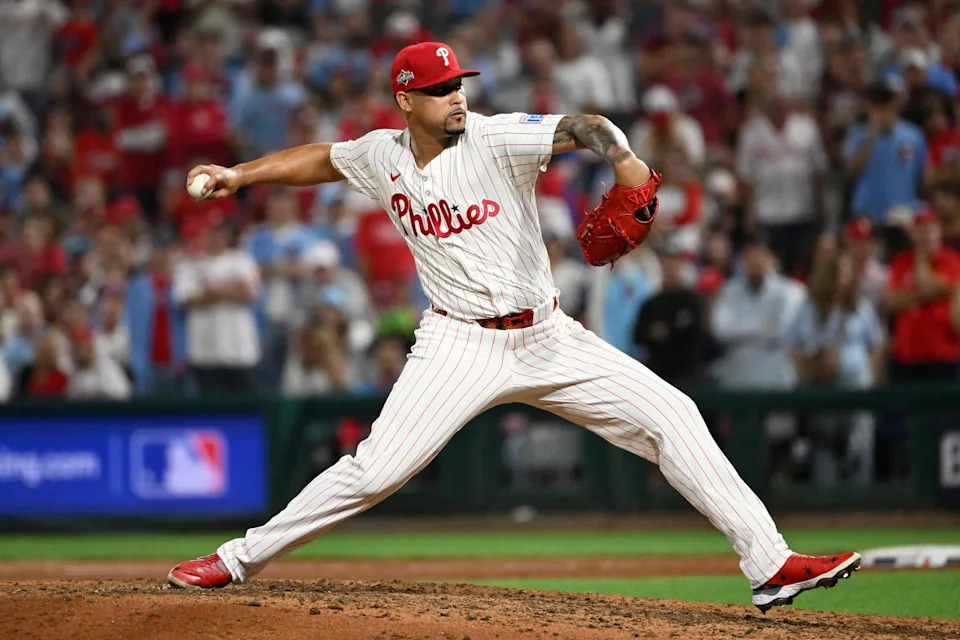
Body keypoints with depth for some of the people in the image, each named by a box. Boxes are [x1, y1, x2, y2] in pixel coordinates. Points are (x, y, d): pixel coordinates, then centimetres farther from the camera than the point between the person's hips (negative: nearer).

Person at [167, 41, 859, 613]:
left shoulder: (497, 138, -9)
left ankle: (771, 564, -7)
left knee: (671, 415, -10)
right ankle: (239, 559, 3)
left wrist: (627, 163, -46)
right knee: (374, 469, -12)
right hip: (461, 348, 0)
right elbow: (322, 157, 23)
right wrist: (239, 174, 15)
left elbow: (584, 128, -25)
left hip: (548, 337, 0)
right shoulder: (383, 156, 2)